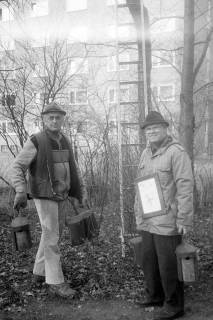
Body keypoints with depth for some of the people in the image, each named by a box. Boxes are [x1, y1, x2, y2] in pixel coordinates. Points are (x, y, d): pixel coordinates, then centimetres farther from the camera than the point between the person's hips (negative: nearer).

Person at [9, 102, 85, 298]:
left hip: (61, 196, 7)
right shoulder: (35, 142, -14)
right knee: (51, 237, -6)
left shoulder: (64, 142, 6)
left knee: (52, 235, 14)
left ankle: (41, 271, 29)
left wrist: (78, 195, 12)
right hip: (44, 196, -7)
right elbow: (17, 168, -17)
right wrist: (20, 192, -33)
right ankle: (55, 281, 4)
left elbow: (71, 170, 12)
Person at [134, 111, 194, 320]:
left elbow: (185, 187, -16)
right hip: (147, 222, 8)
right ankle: (154, 296, 37)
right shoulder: (145, 153, 12)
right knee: (148, 261, 17)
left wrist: (184, 219, -18)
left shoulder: (176, 152, -12)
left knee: (168, 265, 3)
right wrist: (137, 212, 18)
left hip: (167, 222, -7)